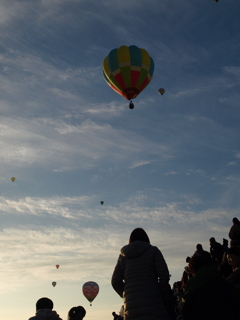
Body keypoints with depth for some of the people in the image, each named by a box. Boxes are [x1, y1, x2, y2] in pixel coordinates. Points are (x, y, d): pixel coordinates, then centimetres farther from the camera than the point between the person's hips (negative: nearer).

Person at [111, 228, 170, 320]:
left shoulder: (123, 256, 18)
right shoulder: (153, 251, 6)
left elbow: (115, 282, 11)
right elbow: (164, 276, -3)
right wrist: (160, 294, 9)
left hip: (130, 304, 4)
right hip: (152, 304, -4)